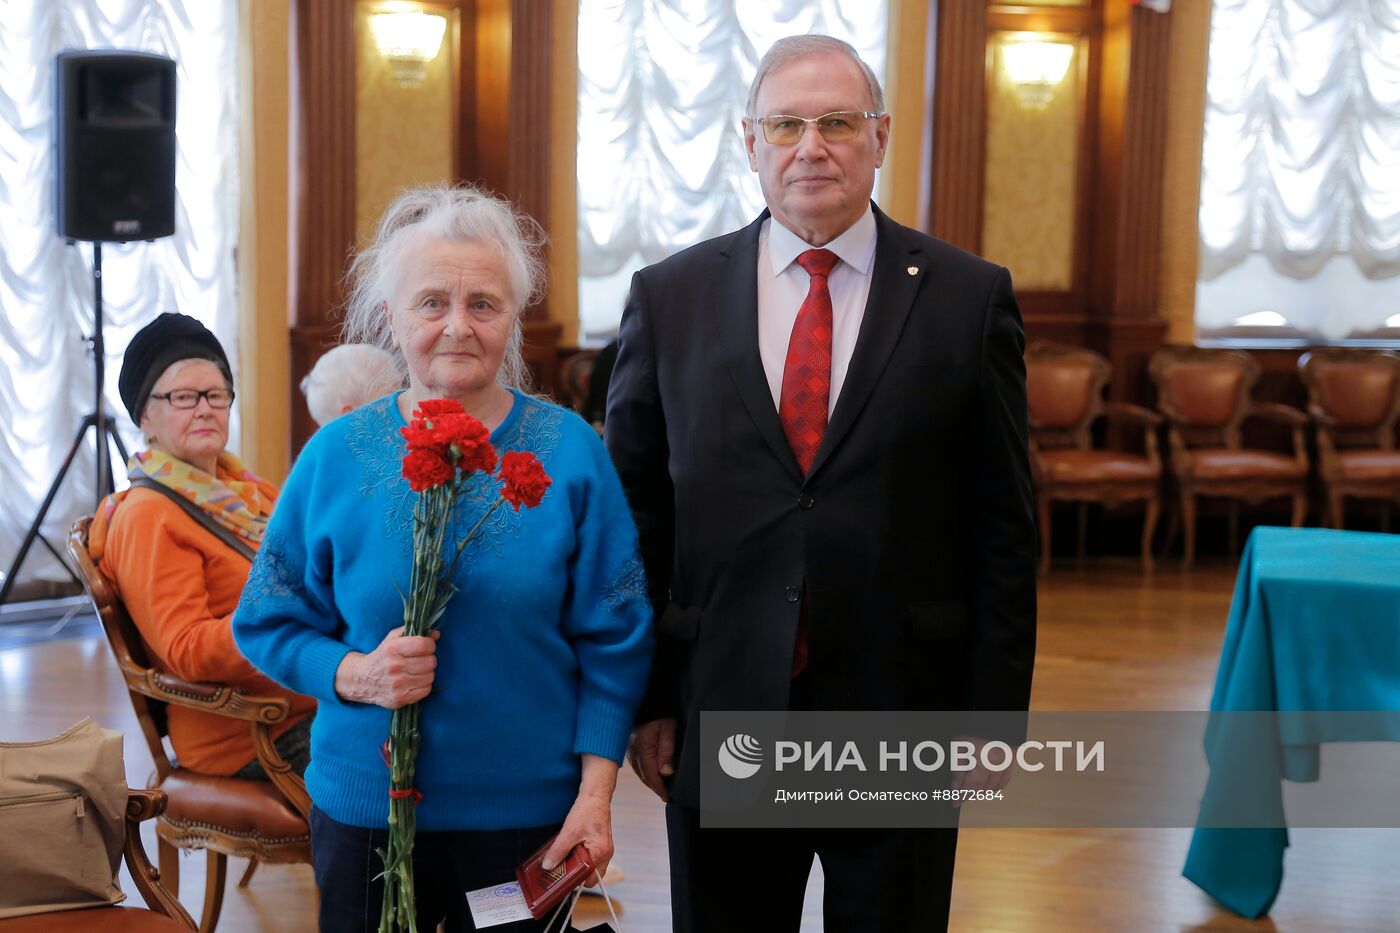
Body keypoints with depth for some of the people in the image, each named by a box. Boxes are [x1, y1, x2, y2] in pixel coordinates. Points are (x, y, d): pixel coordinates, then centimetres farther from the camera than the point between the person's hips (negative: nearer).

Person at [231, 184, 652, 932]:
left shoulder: (571, 452, -3)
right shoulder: (336, 455, -2)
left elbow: (614, 641, -2)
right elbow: (267, 621, 4)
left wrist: (595, 797, -9)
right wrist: (354, 674, -16)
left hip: (529, 810, 0)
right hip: (366, 806, 1)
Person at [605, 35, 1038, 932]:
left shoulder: (969, 298, -1)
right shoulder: (669, 297, 2)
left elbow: (1004, 530, 0)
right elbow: (634, 516, 4)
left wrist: (993, 714, -3)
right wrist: (642, 699, 1)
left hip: (903, 723, -1)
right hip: (719, 719, 1)